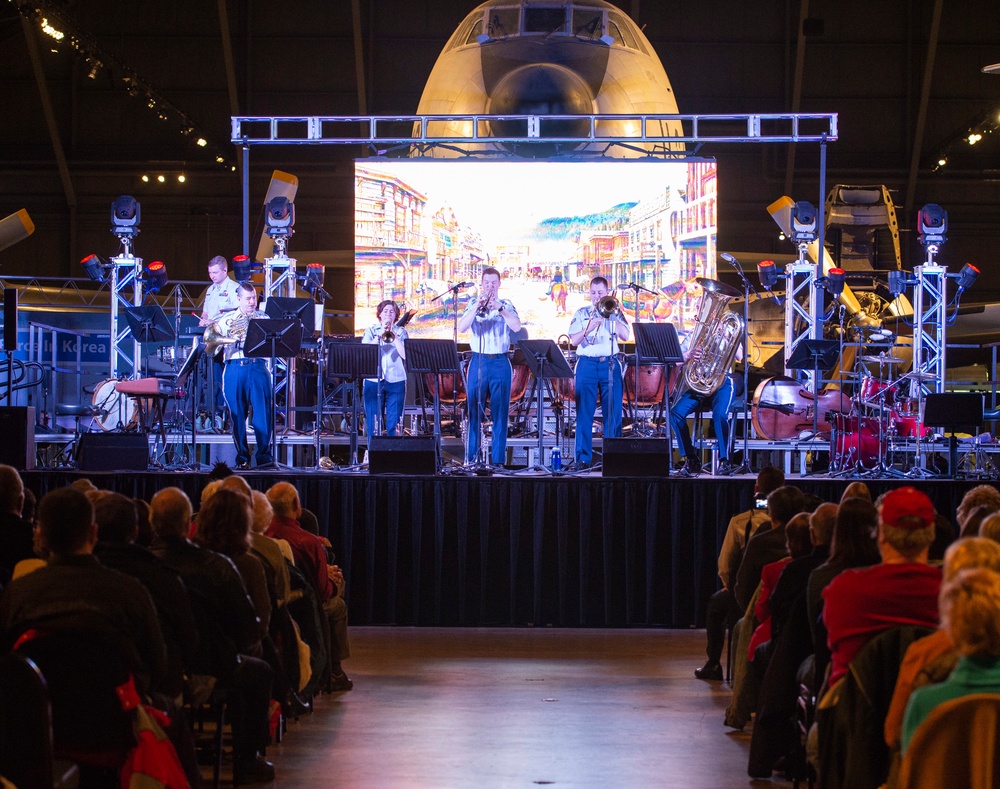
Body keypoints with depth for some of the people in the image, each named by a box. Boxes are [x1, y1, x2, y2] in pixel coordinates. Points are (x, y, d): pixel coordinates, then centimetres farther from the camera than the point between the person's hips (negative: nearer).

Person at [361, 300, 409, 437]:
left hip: (396, 381, 0)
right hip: (374, 381, 0)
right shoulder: (371, 330, 11)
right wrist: (380, 334, -11)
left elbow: (405, 355, -5)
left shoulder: (401, 332, 10)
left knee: (393, 425, -3)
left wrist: (394, 335, -10)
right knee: (373, 424, -1)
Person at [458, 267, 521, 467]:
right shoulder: (473, 305, 8)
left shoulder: (507, 305, 6)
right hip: (478, 361, 1)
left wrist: (498, 308, -22)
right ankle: (471, 458, 5)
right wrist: (477, 307, -19)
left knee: (500, 413, -1)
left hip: (500, 362, -1)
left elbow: (516, 327, -11)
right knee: (474, 412, 1)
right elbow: (462, 328, -7)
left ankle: (498, 460, 1)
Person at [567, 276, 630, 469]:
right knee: (584, 411, -3)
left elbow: (625, 335, -2)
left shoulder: (615, 313, 12)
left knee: (613, 412, -3)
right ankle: (583, 458, -1)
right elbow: (574, 341, 2)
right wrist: (589, 328, -13)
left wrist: (611, 315, -7)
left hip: (610, 364, 0)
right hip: (587, 364, 0)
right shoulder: (581, 314, 11)